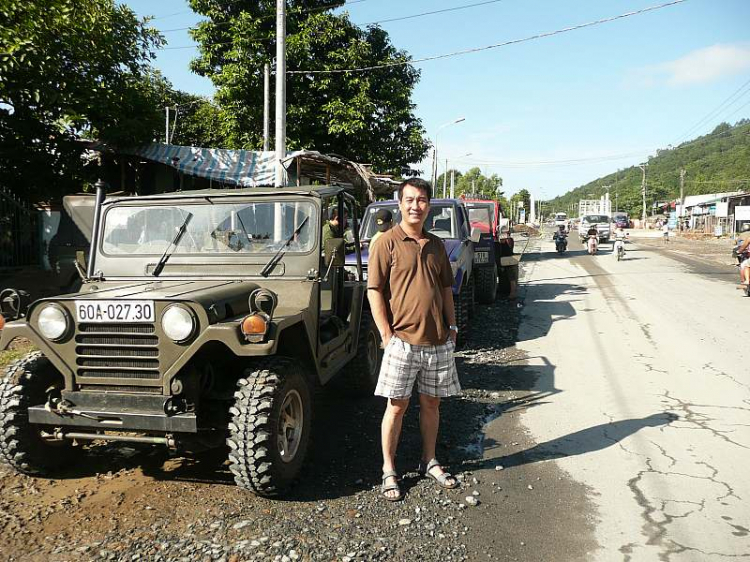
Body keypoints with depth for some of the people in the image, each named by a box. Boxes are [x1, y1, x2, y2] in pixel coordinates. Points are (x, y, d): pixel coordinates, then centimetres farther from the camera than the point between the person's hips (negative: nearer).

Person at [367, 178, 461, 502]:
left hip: (438, 341, 5)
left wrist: (452, 326, 9)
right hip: (403, 339, -5)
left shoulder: (436, 245, 11)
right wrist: (387, 335, -12)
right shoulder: (387, 242, -6)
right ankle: (389, 472, 16)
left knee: (431, 403, 14)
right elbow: (374, 291, -9)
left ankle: (429, 462, 30)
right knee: (397, 406, 3)